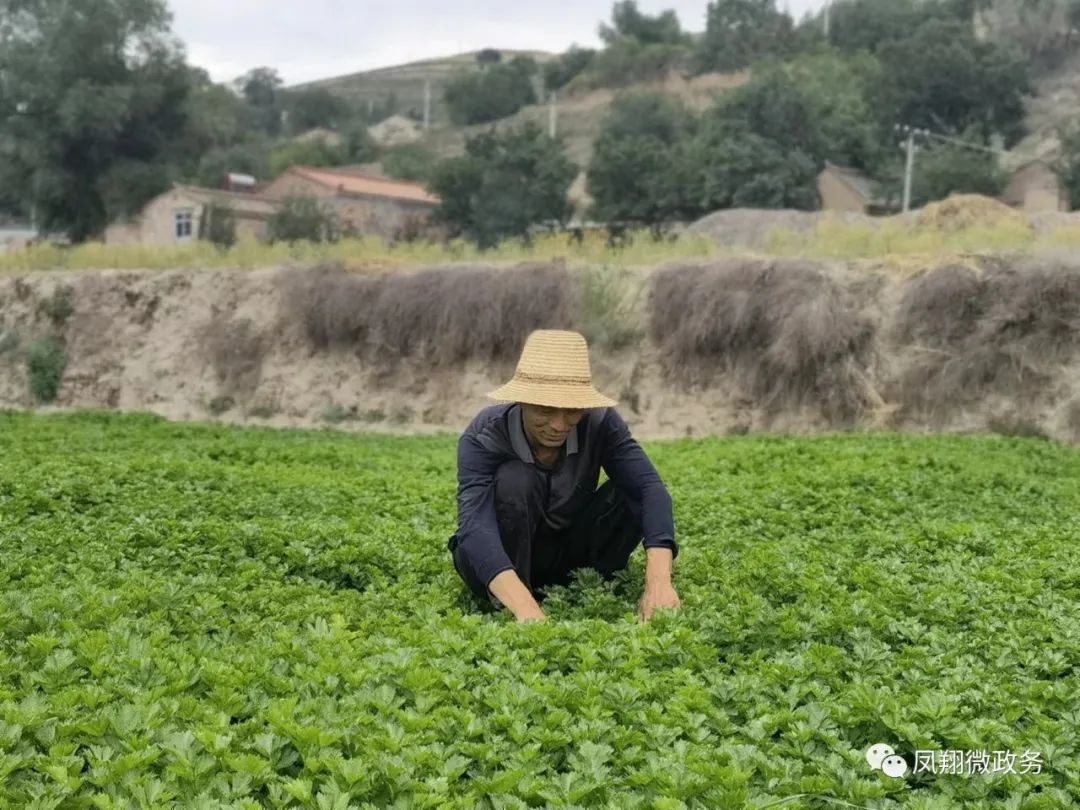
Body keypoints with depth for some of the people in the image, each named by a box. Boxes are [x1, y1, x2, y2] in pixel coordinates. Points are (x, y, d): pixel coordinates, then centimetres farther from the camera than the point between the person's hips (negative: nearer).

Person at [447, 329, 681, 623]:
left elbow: (649, 487, -32)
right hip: (499, 560, -2)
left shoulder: (600, 423, -19)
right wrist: (526, 609, -60)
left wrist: (658, 582, -50)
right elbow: (474, 524, -42)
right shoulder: (484, 436, -28)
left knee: (630, 491, -22)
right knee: (514, 479, -32)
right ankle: (508, 608, -21)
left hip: (567, 554, 3)